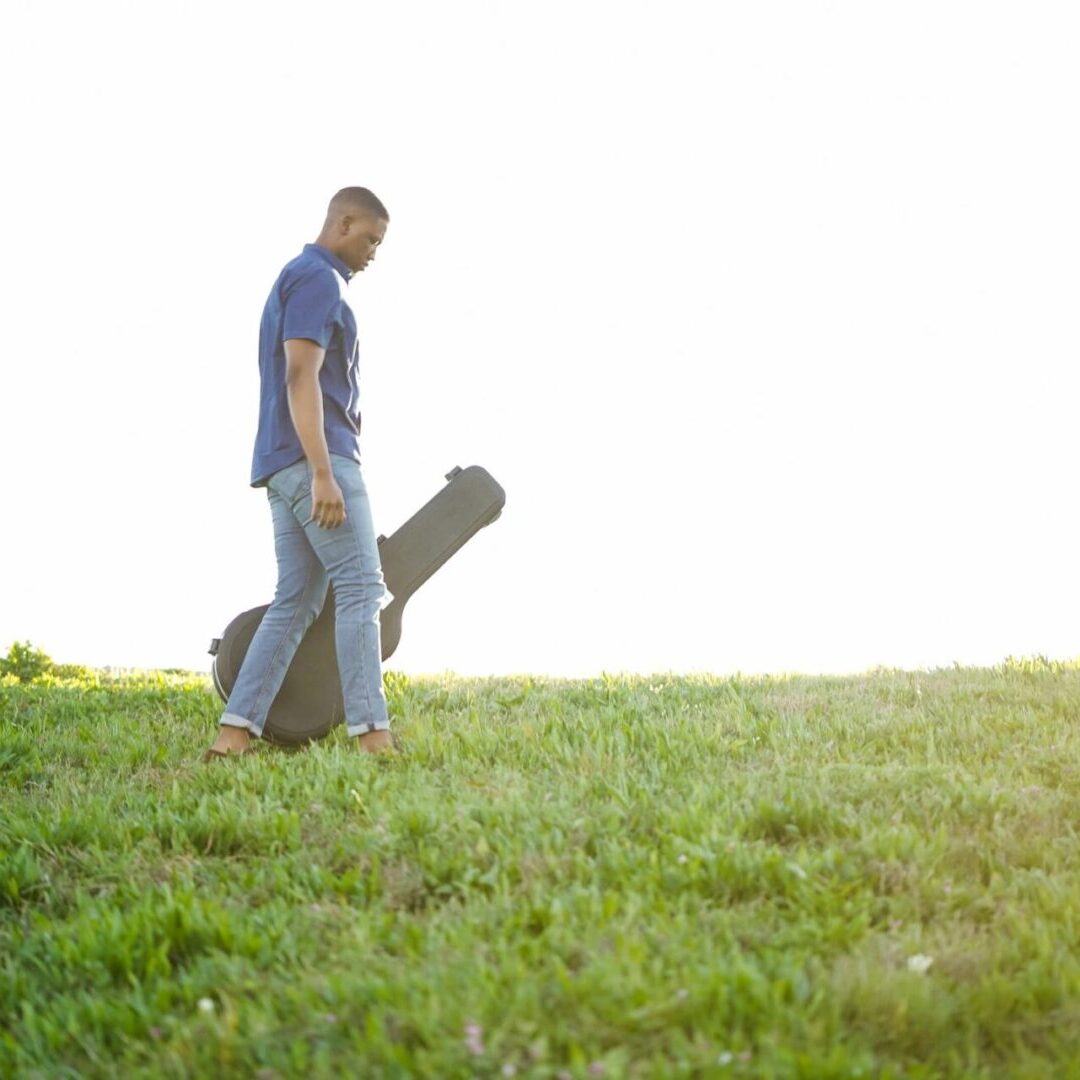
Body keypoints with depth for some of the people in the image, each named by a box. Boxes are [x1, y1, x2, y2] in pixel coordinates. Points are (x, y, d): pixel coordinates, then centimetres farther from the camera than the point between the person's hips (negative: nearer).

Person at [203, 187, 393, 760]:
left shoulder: (297, 277, 24)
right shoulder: (318, 279, -7)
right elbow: (302, 377, -18)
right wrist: (323, 474, -25)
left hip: (285, 468, 10)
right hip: (316, 458, -10)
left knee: (295, 601, 6)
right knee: (361, 588, -11)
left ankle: (235, 733, 0)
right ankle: (371, 733, -16)